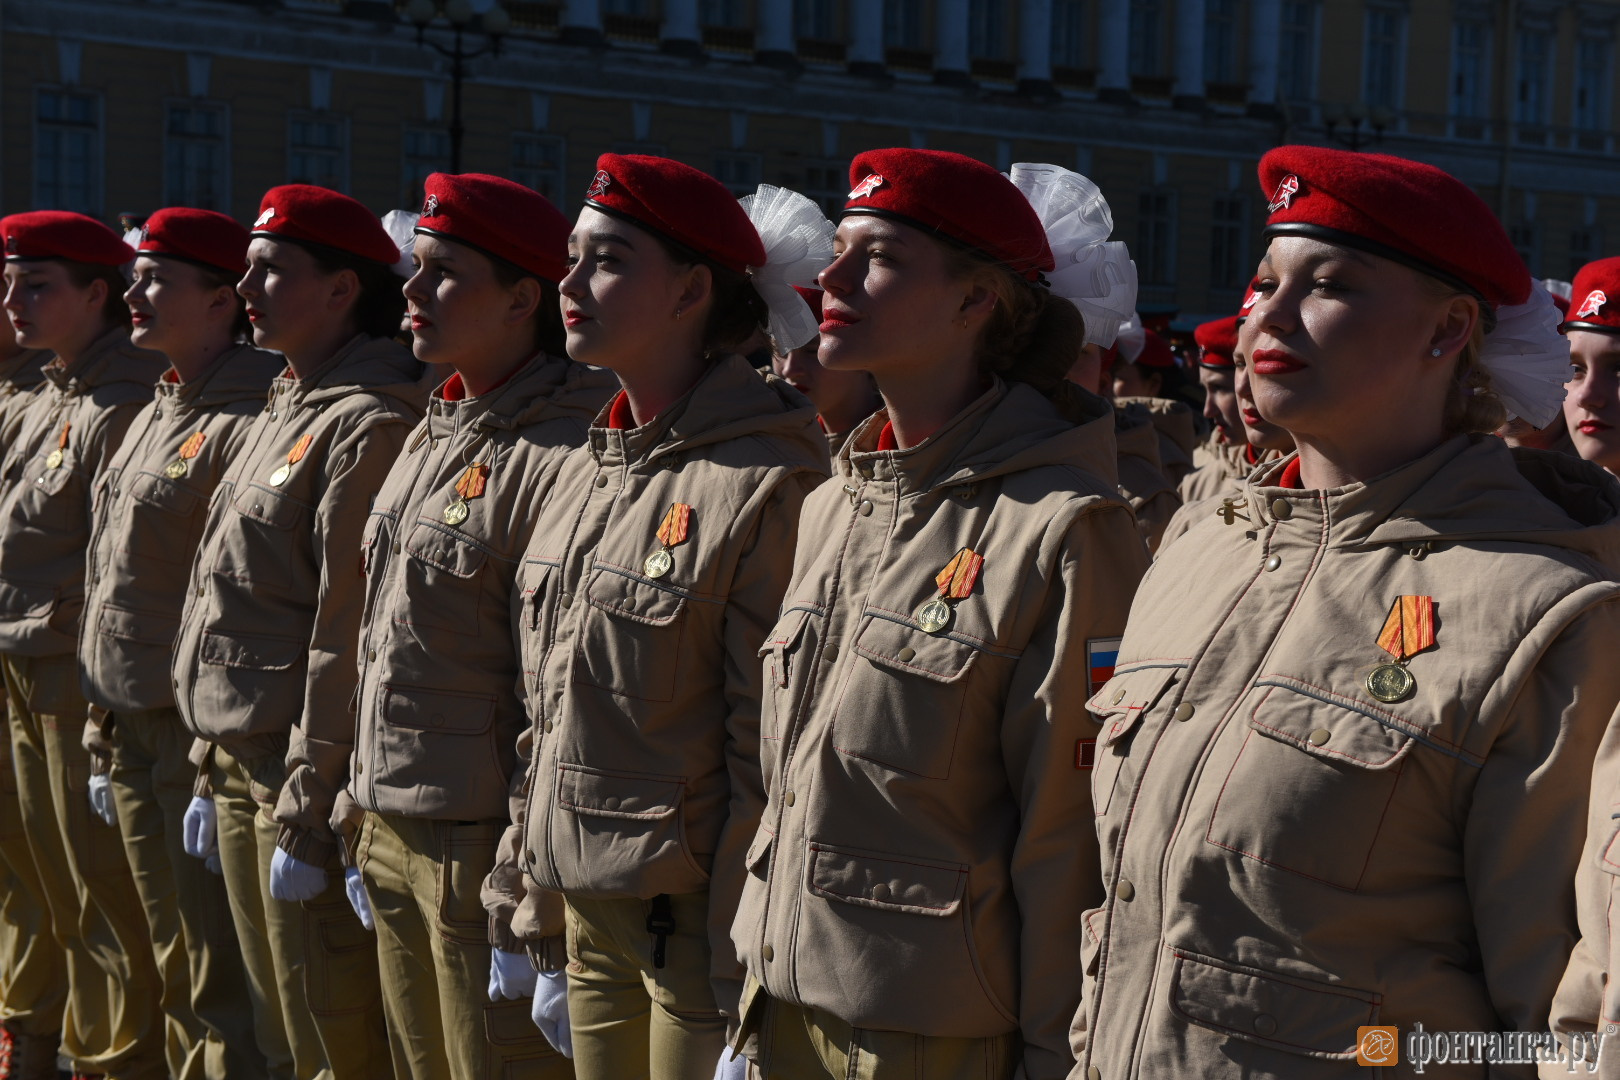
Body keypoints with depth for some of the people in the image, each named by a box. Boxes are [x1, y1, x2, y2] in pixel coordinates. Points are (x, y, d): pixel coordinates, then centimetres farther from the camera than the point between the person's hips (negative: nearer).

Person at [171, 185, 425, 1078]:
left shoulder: (369, 427, -16)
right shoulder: (285, 413, 14)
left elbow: (347, 634, -20)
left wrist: (308, 815, -20)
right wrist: (213, 767, 16)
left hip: (304, 776, -9)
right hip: (241, 768, 9)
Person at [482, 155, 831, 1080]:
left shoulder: (768, 487, -15)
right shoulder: (586, 474, 10)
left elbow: (775, 760, -16)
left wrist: (743, 997, -16)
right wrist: (529, 912, 14)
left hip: (693, 926, -7)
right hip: (591, 920, 7)